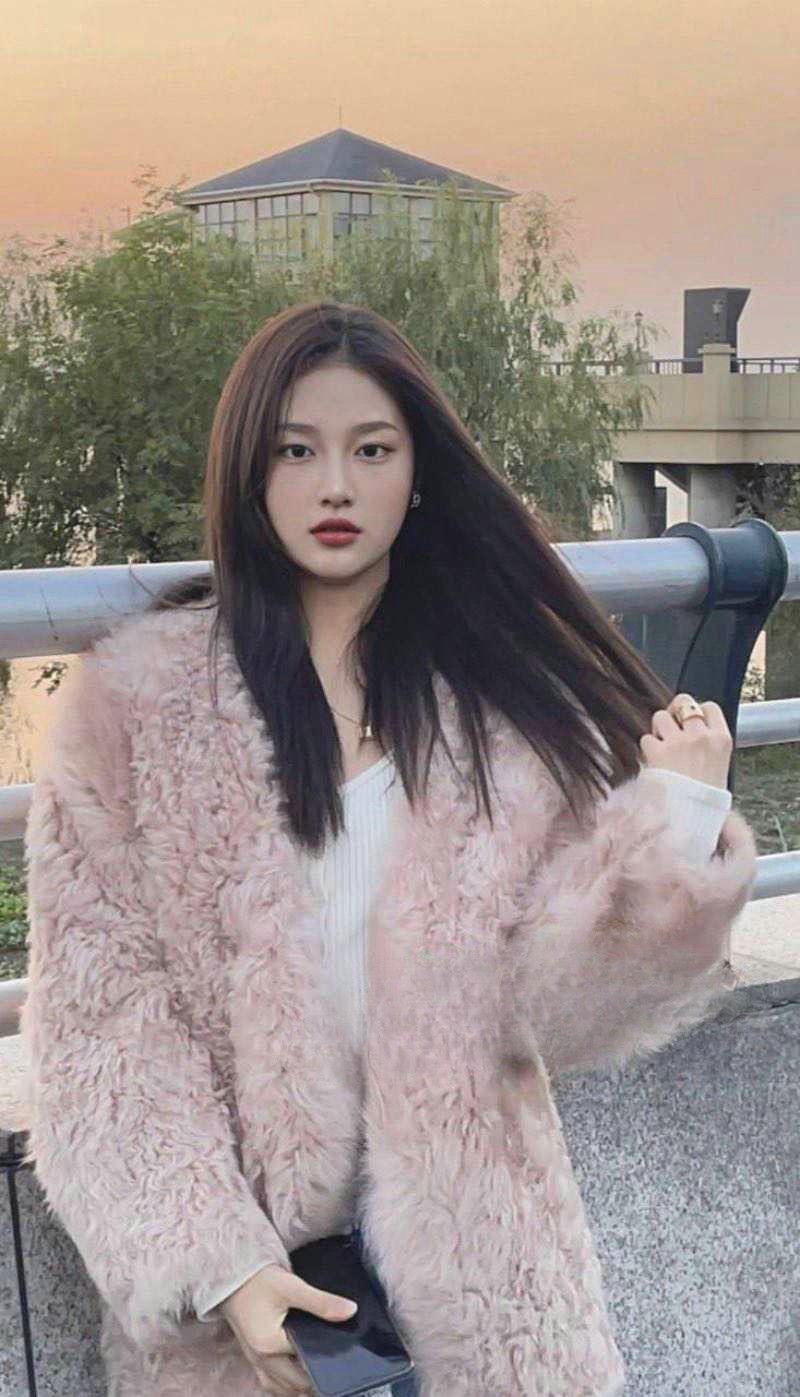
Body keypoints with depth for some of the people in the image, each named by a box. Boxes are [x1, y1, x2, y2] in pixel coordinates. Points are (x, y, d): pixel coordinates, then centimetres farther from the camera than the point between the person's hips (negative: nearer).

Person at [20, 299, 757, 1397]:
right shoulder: (135, 696, -6)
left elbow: (552, 1006, -7)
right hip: (239, 1248, -1)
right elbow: (100, 1007, -9)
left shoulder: (512, 696, -1)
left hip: (470, 1235, 2)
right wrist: (217, 1263, -17)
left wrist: (676, 829, -21)